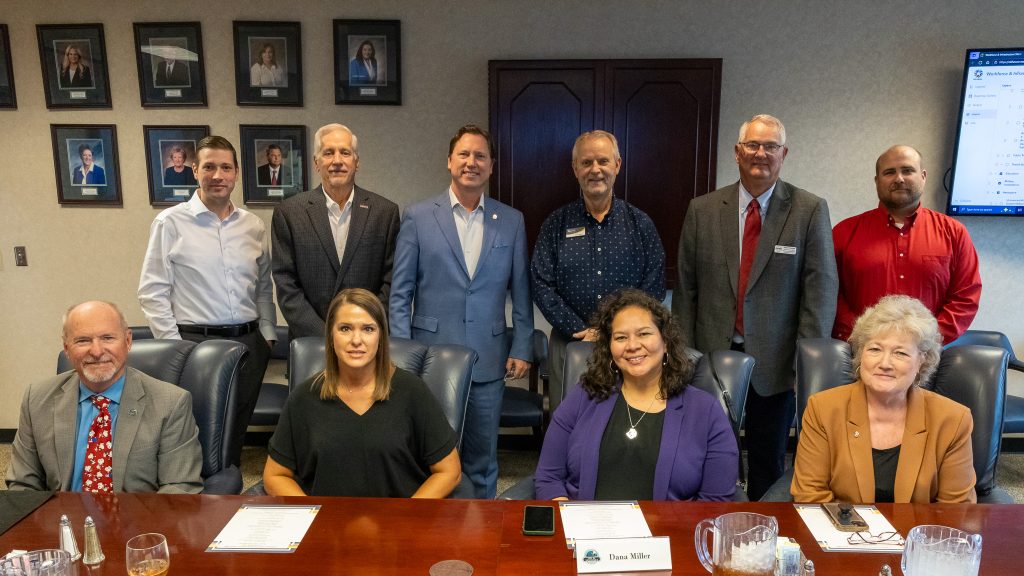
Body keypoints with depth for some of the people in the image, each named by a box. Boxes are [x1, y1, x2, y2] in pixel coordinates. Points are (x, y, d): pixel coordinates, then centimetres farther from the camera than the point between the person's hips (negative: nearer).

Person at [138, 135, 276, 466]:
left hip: (249, 342, 4)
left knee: (237, 431, 12)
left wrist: (267, 335, 9)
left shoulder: (253, 226, 8)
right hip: (195, 342, -4)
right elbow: (152, 293, -3)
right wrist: (173, 347, -7)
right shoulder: (171, 222, -3)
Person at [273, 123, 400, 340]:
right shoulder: (289, 213, -1)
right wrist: (323, 337, -11)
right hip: (310, 342, 0)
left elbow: (390, 281, 1)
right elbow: (286, 284, -2)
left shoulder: (385, 212, 1)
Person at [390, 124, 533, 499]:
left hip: (489, 361, 1)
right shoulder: (418, 217, 0)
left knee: (482, 456, 12)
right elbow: (400, 292, 1)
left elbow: (520, 291, 8)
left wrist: (522, 348, 3)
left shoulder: (512, 221, 5)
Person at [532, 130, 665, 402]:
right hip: (569, 343, 0)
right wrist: (580, 331, -11)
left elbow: (654, 287, 0)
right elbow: (541, 285, -2)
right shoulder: (556, 224, 2)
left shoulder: (640, 223, 3)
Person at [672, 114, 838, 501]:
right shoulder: (702, 210, 3)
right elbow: (686, 288, 4)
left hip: (775, 361, -1)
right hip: (714, 354, 1)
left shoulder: (810, 210, -2)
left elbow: (821, 289, -5)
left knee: (768, 464, 14)